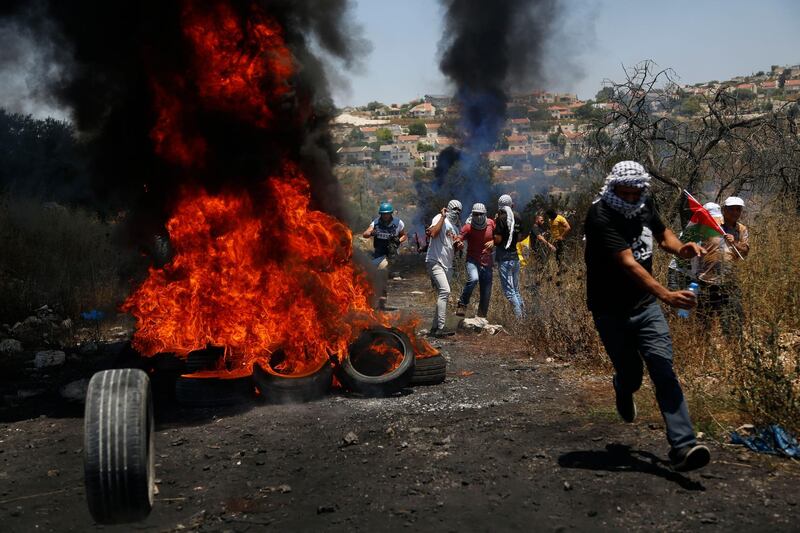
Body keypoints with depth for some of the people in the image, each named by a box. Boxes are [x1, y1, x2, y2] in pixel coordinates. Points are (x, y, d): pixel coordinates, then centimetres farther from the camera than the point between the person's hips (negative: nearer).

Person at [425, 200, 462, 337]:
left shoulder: (456, 227, 19)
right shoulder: (439, 218, -5)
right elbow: (433, 233, -25)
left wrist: (458, 245, 3)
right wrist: (443, 216, -18)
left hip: (447, 265, 9)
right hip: (435, 262, -9)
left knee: (443, 295, 10)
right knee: (445, 291, -21)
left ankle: (435, 327, 17)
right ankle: (440, 328, -22)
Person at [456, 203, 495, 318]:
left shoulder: (491, 223, -1)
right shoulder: (468, 227, -11)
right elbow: (459, 240, -21)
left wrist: (493, 242, -10)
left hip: (487, 262, 4)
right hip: (473, 260, -4)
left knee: (486, 294, 9)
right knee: (473, 279, -35)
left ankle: (482, 316, 27)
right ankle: (462, 304, -16)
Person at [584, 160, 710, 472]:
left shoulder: (644, 205, 1)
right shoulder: (600, 217, -21)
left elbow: (662, 234, 21)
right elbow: (628, 263, -31)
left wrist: (679, 248, -2)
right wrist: (666, 295, -41)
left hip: (646, 306, 4)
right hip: (611, 311, -4)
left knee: (663, 369, -10)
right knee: (631, 375, 5)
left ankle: (683, 447, -14)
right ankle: (623, 389, 45)